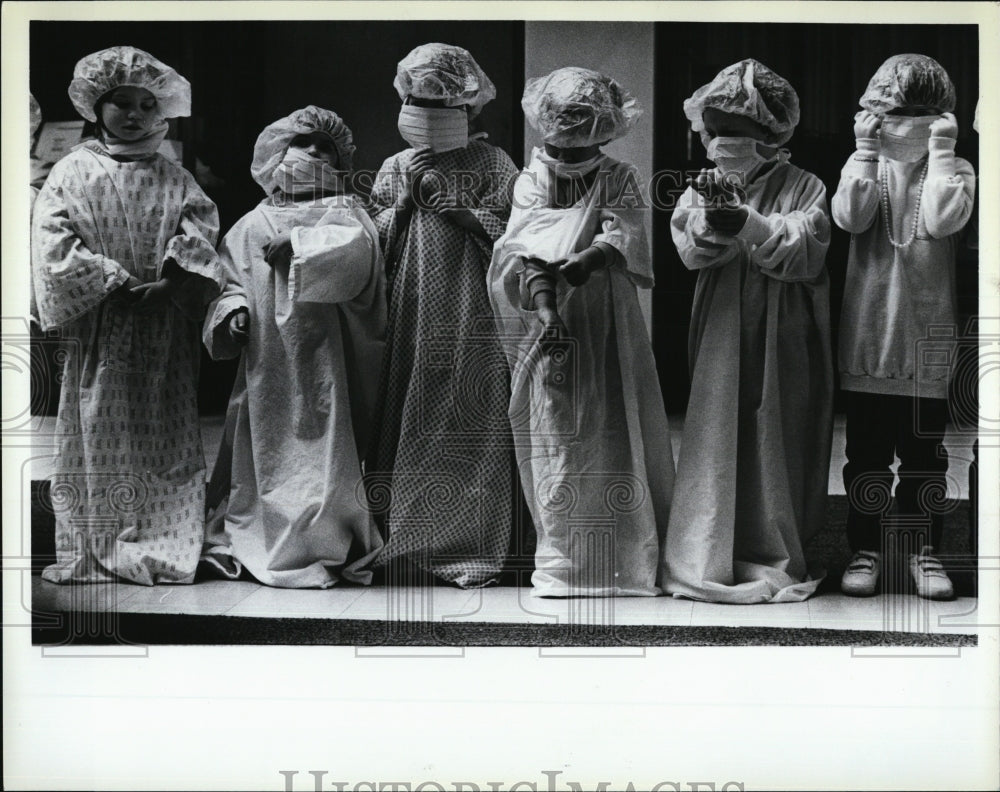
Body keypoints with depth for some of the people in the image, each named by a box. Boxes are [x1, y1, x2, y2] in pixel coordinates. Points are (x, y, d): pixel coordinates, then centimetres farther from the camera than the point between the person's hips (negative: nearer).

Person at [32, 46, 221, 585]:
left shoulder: (175, 180, 10)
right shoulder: (73, 171, 5)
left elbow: (199, 237, -1)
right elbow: (54, 246, -4)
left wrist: (167, 284, -18)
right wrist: (117, 283, -13)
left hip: (163, 333, 1)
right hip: (94, 331, -1)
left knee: (163, 438, 1)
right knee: (93, 436, 0)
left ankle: (161, 549, 6)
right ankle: (89, 553, 7)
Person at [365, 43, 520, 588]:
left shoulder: (491, 165, 4)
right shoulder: (395, 169, 14)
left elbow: (505, 235, -5)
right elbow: (375, 250, 9)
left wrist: (450, 205, -10)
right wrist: (408, 198, -3)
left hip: (470, 323, -3)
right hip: (410, 321, 3)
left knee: (470, 430, -5)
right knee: (407, 427, 2)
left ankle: (471, 546, 1)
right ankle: (402, 541, 10)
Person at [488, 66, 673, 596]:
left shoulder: (619, 179, 4)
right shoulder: (531, 182, 2)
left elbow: (622, 237, -14)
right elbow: (526, 252, -13)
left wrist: (588, 260, -35)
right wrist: (545, 308, -30)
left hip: (607, 325, 0)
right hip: (550, 320, 0)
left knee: (614, 434, 1)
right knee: (554, 439, 0)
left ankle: (624, 554, 11)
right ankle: (561, 558, 9)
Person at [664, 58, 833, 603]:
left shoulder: (802, 187, 0)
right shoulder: (707, 188, 7)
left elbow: (805, 251, -15)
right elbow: (690, 250, -8)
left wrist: (746, 222, -28)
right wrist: (712, 222, -30)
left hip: (783, 337, -2)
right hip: (722, 335, 2)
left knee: (777, 441, 2)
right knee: (716, 438, 1)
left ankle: (776, 554, 15)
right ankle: (710, 554, 11)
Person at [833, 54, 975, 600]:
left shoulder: (955, 171, 2)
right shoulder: (864, 165, 4)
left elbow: (942, 220, -19)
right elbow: (850, 217, -15)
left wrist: (940, 151, -14)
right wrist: (867, 150, -14)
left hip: (928, 342, 0)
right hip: (869, 337, 1)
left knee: (924, 452, 8)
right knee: (866, 450, 8)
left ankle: (923, 550, 20)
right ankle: (866, 549, 19)